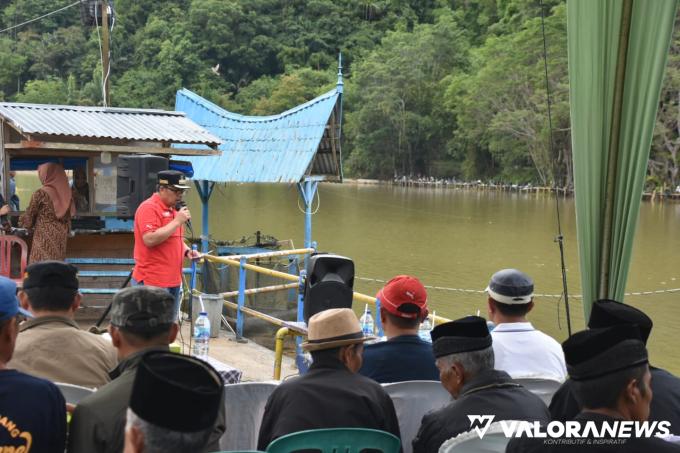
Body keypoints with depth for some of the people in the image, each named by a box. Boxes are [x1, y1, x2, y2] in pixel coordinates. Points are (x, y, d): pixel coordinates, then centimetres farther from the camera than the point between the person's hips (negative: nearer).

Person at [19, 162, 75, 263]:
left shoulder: (40, 193, -10)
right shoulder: (65, 193, 4)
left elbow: (29, 216, -1)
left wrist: (22, 221, 19)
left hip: (44, 237, -6)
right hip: (61, 236, 6)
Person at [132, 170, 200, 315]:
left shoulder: (173, 209, 18)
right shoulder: (148, 208, -11)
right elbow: (150, 239, -23)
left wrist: (187, 251, 9)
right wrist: (177, 221, -19)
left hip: (173, 281, 9)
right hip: (153, 282, -9)